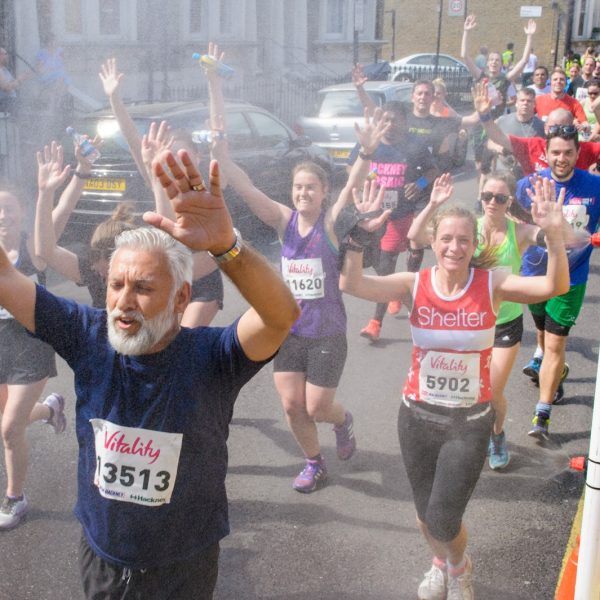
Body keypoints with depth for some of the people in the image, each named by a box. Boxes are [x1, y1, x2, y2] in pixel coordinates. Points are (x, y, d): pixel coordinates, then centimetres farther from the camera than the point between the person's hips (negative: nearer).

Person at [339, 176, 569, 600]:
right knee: (426, 515, 18)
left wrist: (554, 234, -41)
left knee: (443, 521, -2)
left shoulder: (491, 284, -12)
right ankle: (440, 563, 54)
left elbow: (554, 286, -26)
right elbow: (351, 284, -24)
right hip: (417, 417, 2)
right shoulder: (414, 285, -11)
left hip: (470, 422, -2)